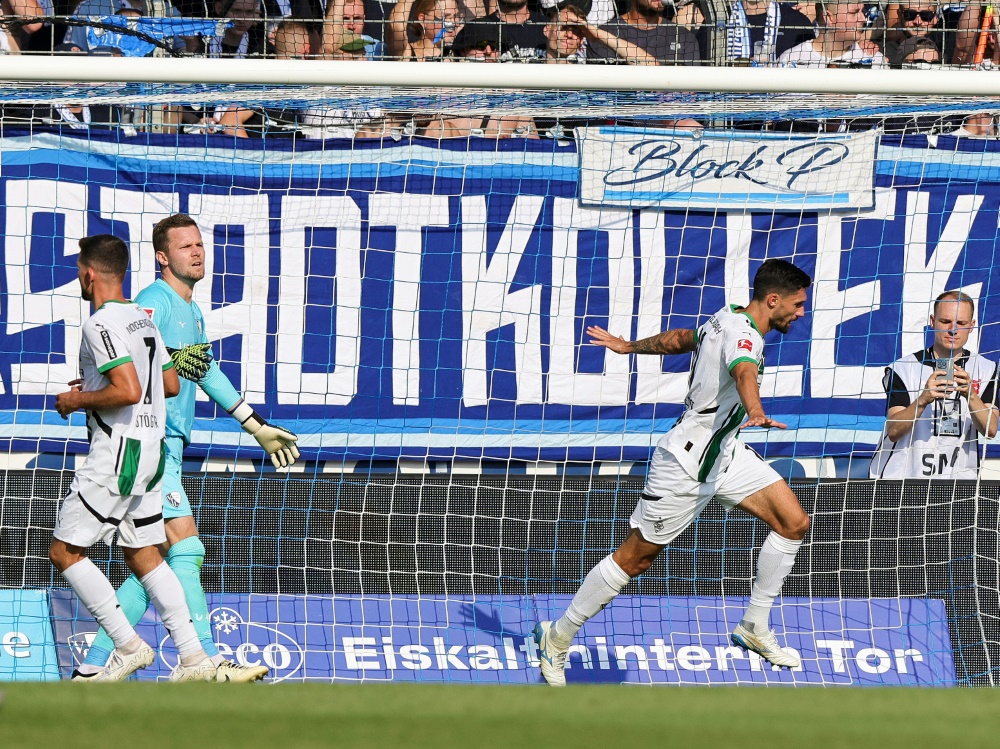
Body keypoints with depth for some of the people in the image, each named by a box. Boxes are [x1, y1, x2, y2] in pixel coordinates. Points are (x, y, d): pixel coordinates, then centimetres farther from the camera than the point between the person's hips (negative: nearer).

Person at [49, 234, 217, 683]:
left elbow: (128, 392, -25)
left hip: (116, 453, -9)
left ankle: (128, 646, -5)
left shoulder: (102, 324, -15)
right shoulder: (143, 319, 13)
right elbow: (170, 385, 19)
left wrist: (79, 400, -10)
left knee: (65, 552, -2)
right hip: (151, 451, 9)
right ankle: (193, 657, 6)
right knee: (142, 555, 13)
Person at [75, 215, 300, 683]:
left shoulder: (191, 312, 22)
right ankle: (208, 664, -19)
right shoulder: (154, 302, -8)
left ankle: (93, 668, 7)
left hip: (168, 448, 10)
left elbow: (206, 372, 35)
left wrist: (256, 426, 38)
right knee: (185, 548, -15)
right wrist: (169, 360, -37)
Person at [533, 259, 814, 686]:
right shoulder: (740, 333, -25)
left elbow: (678, 339, 24)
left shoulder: (727, 321, 5)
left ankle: (754, 629, 9)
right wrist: (756, 412, -70)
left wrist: (630, 347, 41)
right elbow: (744, 371, -49)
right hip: (686, 465, -9)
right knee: (636, 558, 1)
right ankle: (557, 638, 15)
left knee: (793, 523, -2)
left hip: (723, 455, 9)